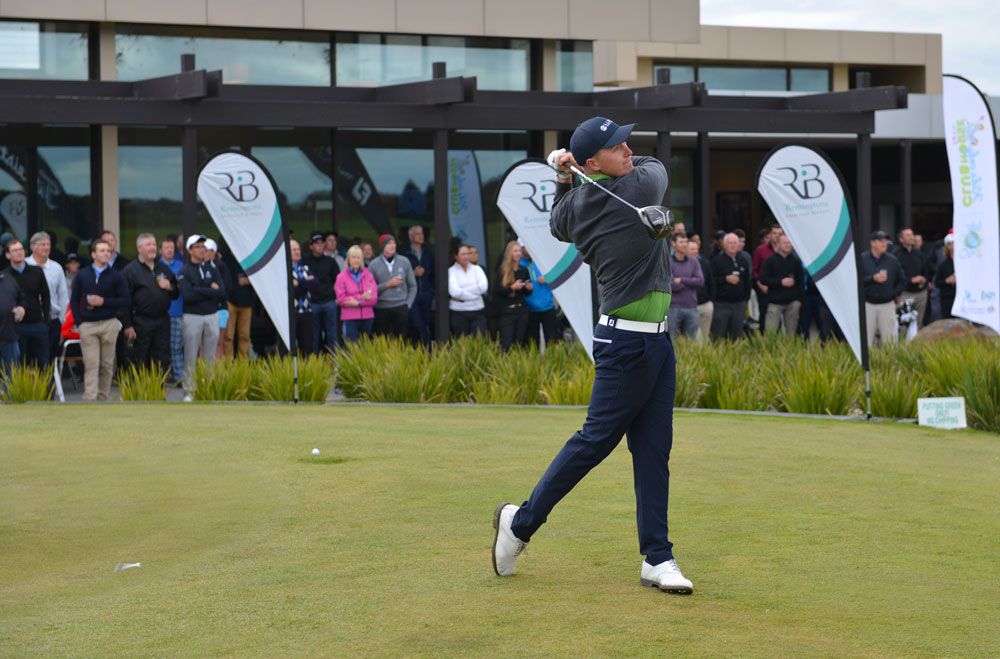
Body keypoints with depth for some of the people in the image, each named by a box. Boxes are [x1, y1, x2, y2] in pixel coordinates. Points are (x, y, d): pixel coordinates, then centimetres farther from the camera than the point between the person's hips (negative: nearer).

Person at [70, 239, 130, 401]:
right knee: (91, 365, -7)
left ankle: (103, 398, 17)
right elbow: (74, 300, 11)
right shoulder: (82, 275, 7)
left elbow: (125, 301, 0)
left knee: (107, 365, 5)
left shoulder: (116, 276, 3)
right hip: (87, 325, 0)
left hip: (109, 324, 0)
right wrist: (79, 321, 0)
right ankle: (90, 400, -12)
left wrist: (104, 302, -11)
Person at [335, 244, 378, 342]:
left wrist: (358, 302, -12)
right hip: (349, 318, -3)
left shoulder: (368, 275, 8)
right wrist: (362, 297, -11)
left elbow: (374, 298, 0)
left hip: (367, 317, 3)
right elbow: (341, 299, -7)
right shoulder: (342, 276, 0)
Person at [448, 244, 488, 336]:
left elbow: (484, 287, -7)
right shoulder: (451, 271, 0)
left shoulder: (477, 269, 10)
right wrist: (475, 292, -9)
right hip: (459, 314, -2)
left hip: (478, 312, 2)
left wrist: (463, 292, -10)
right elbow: (454, 292, -15)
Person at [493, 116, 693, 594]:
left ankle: (657, 558, 7)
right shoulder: (644, 184, -16)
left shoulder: (575, 205, 4)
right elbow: (654, 164, 8)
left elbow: (559, 225, 28)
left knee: (653, 448, 6)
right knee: (596, 438, 0)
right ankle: (522, 521, 11)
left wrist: (564, 178, 15)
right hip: (629, 342, -8)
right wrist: (585, 169, 10)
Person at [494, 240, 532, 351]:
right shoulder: (502, 271, -4)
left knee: (520, 342, 5)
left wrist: (529, 288, -3)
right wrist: (512, 288, -19)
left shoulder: (524, 270, 9)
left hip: (521, 310, 4)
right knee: (506, 344, -9)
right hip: (507, 311, -4)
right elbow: (497, 291, -9)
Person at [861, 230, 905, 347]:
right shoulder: (862, 259, 0)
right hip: (867, 304, -2)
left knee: (889, 337, 1)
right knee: (866, 339, -4)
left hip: (887, 305, 2)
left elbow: (902, 280, 17)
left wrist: (895, 294, 6)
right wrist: (873, 278, -17)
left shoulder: (892, 260, 9)